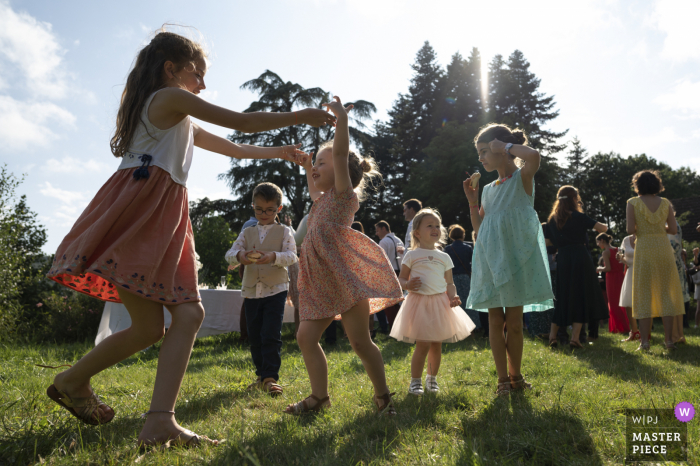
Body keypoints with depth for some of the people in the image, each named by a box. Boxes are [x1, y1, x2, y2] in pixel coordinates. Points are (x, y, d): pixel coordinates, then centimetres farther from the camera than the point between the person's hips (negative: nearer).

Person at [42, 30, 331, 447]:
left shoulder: (185, 126, 31)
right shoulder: (171, 98, 3)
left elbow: (233, 149, 39)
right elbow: (242, 122, -2)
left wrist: (279, 152, 43)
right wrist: (301, 116, 6)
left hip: (167, 217, 9)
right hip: (141, 208, -9)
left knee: (189, 314, -3)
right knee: (149, 326, -14)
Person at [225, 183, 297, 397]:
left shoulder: (284, 231, 1)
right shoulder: (247, 233, 10)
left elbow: (292, 256, -12)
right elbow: (230, 253, 0)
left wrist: (273, 256, -33)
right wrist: (239, 255, -25)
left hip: (276, 290, -4)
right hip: (251, 291, 4)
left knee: (271, 335, -10)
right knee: (255, 337, 11)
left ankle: (270, 377, -3)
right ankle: (262, 375, 25)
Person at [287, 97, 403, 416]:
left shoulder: (344, 193, -3)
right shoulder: (323, 199, 20)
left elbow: (341, 153, -15)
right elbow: (314, 191, 45)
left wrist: (342, 117, -15)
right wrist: (307, 169, 42)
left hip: (345, 277, -8)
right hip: (321, 283, 9)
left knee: (360, 342, -2)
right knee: (306, 336, 3)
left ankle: (382, 395, 15)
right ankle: (319, 396, 13)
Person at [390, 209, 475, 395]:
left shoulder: (444, 257, 11)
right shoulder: (411, 255, 2)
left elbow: (449, 283, 12)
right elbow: (401, 278, 4)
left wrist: (453, 297, -7)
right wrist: (407, 285, -19)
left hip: (440, 303, 4)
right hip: (419, 302, -3)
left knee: (437, 345, 8)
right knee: (423, 345, -8)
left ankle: (432, 378, 28)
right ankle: (415, 381, 9)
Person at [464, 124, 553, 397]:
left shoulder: (522, 178, -2)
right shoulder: (488, 189, 14)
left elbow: (533, 156, -28)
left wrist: (507, 146, -12)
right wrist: (472, 200, 6)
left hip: (515, 257, -5)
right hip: (490, 259, 5)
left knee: (514, 322, 3)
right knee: (495, 320, 4)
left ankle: (515, 375, 21)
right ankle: (503, 378, 15)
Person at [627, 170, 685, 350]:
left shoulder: (633, 202, -2)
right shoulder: (665, 203, 6)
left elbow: (630, 229, -10)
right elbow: (674, 229, 3)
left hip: (644, 248, -2)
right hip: (663, 247, 2)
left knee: (644, 294, 2)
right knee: (666, 292, 8)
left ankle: (645, 341, 0)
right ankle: (669, 339, 7)